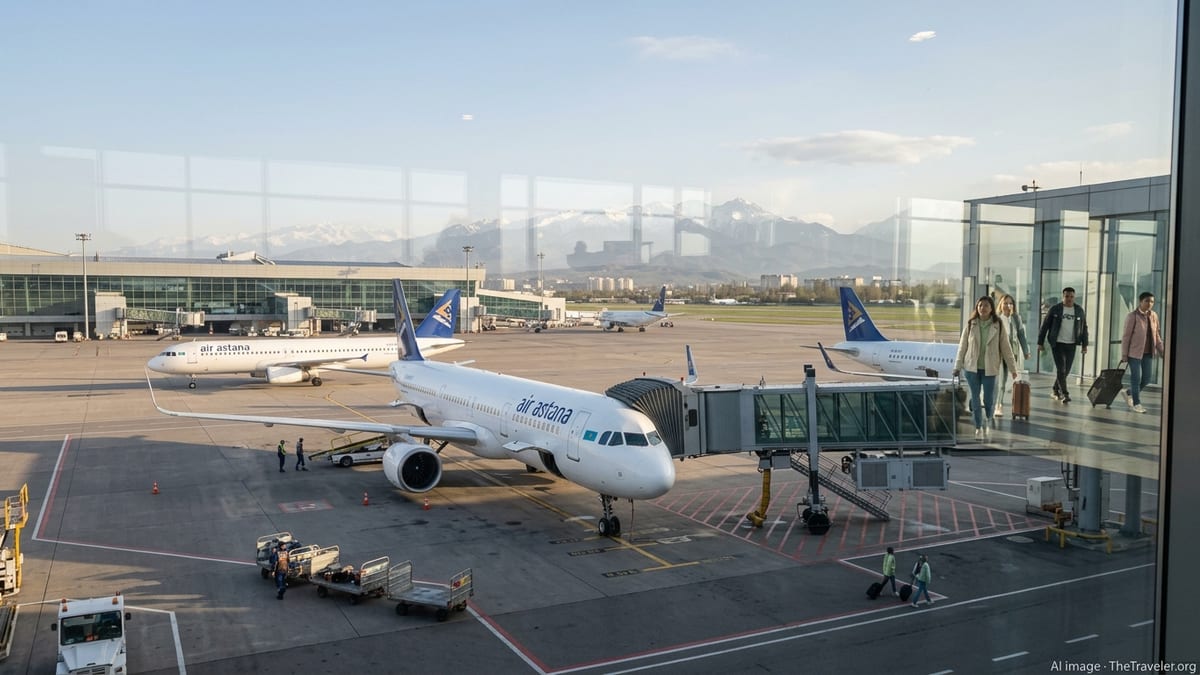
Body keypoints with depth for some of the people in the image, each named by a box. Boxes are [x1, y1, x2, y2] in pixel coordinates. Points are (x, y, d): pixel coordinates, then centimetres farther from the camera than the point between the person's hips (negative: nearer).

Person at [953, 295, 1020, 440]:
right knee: (975, 398, 4)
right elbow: (962, 345, 4)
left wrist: (1012, 368, 0)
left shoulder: (998, 325, -3)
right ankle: (978, 428, 16)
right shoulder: (970, 324, -1)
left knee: (988, 399, 1)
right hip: (972, 367, 1)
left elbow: (1005, 347, 0)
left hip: (989, 368, -1)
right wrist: (958, 366, 3)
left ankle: (985, 424, 27)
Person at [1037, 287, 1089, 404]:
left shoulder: (1079, 310, 5)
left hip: (1071, 345, 3)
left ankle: (1056, 391, 24)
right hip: (1057, 343, -3)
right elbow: (1045, 326, -1)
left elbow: (1084, 328, 11)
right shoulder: (1055, 309, -3)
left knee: (1066, 370, 7)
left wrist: (1084, 345, 6)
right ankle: (1065, 394, -9)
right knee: (1060, 369, -9)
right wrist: (1040, 343, -2)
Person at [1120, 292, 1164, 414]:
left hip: (1148, 353, 6)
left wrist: (1161, 350, 9)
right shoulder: (1132, 316, -11)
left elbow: (1157, 335, 14)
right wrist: (1124, 354, -10)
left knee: (1146, 379, 9)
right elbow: (1126, 336, -9)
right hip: (1135, 352, -6)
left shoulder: (1154, 316, 6)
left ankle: (1128, 392, 32)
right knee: (1136, 378, 0)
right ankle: (1136, 403, 10)